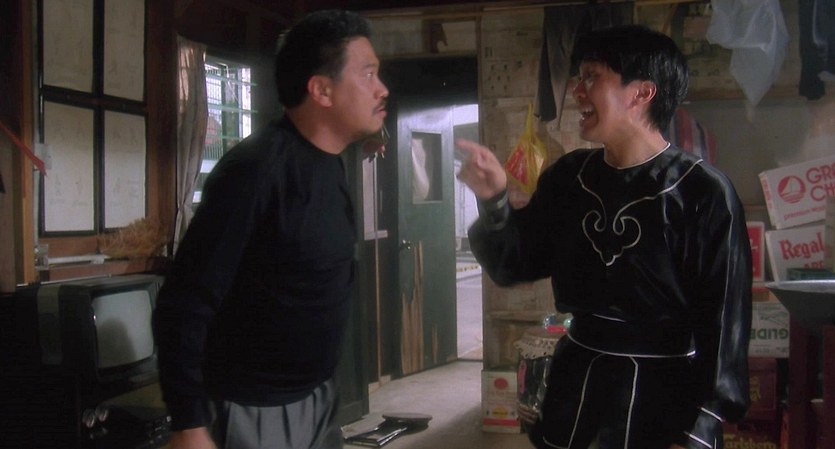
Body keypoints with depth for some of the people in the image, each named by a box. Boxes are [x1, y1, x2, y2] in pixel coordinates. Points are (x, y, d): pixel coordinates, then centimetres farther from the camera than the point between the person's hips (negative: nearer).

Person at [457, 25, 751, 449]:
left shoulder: (703, 191, -13)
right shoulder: (568, 177, 2)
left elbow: (724, 321, -11)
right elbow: (513, 265, 6)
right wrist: (493, 200, -12)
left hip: (664, 390, -4)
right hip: (577, 379, 5)